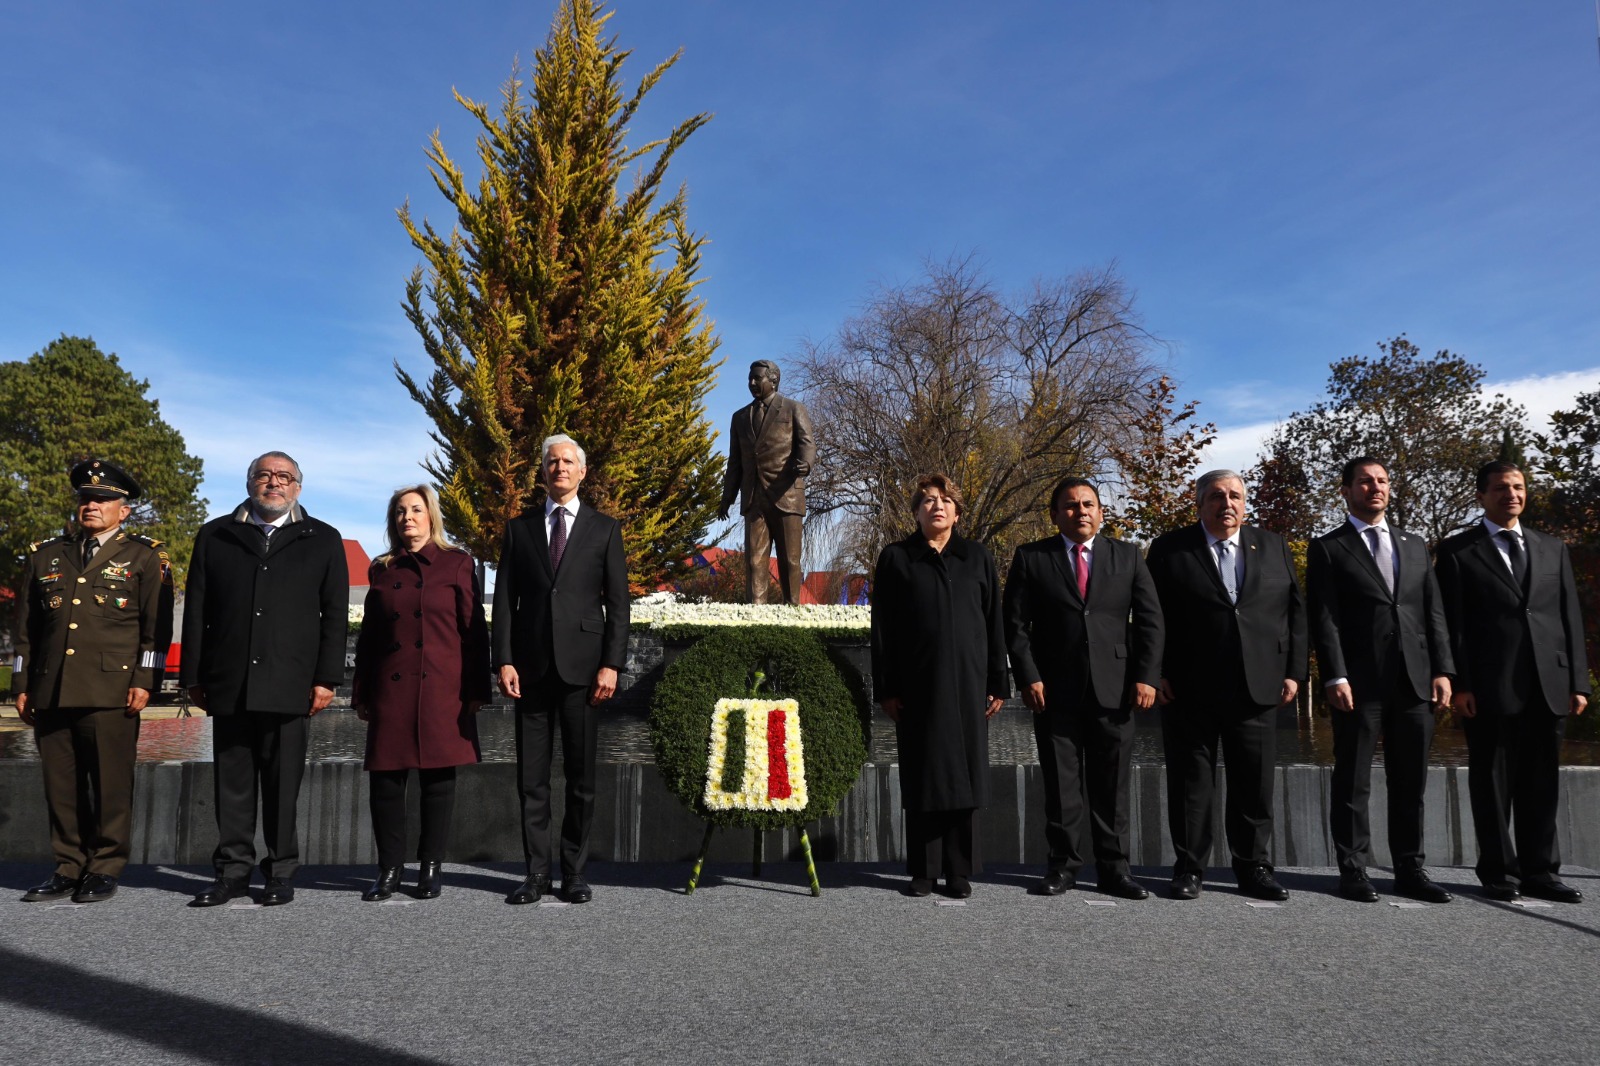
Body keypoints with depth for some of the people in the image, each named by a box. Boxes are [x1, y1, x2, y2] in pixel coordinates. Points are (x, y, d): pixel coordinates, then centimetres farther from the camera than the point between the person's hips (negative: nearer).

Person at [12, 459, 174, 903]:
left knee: (111, 785, -1)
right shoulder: (46, 555, 18)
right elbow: (25, 627, 19)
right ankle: (69, 868, 18)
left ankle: (105, 870, 9)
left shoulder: (144, 557, 6)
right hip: (50, 693, 4)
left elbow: (157, 626, 0)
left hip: (111, 693, -4)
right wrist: (22, 685, 14)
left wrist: (144, 681, -8)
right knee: (61, 787, 7)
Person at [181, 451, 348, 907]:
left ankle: (281, 873, 13)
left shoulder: (322, 540, 10)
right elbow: (196, 610, 11)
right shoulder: (214, 536, 14)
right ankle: (233, 870, 16)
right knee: (232, 780, 6)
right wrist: (194, 676, 4)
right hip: (228, 683, 2)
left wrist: (327, 678, -3)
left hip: (289, 684, -1)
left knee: (283, 782, 3)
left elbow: (335, 614, 4)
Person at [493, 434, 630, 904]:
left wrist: (611, 664, -6)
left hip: (581, 666, -1)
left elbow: (618, 602, 3)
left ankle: (574, 872, 12)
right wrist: (504, 660, -3)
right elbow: (504, 599, 8)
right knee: (531, 776, 4)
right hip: (531, 665, 2)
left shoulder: (604, 528, 8)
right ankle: (536, 871, 13)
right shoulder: (519, 528, 13)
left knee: (581, 774, 3)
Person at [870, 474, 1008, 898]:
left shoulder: (977, 557, 11)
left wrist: (997, 683, 4)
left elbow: (994, 623, 10)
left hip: (967, 682, 1)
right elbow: (882, 629, 4)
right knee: (921, 776, 3)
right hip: (917, 684, -1)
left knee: (963, 775, 4)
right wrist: (885, 688, -2)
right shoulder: (895, 558, 7)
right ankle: (923, 870, 13)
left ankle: (959, 871, 14)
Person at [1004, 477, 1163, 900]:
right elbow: (1015, 624, 1)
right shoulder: (1031, 558, 5)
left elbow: (1149, 620, 6)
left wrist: (1146, 677, -4)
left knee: (1112, 785, 6)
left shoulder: (1129, 557, 10)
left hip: (1114, 690, 1)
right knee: (1060, 784, 5)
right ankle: (1062, 865, 16)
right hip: (1055, 690, -1)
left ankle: (1114, 868, 16)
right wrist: (1028, 678, -8)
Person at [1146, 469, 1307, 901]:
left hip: (1257, 688, 3)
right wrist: (1156, 672, -7)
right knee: (1190, 783, 4)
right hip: (1189, 691, -2)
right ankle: (1188, 869, 15)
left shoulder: (1274, 547, 12)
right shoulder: (1169, 549, 3)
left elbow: (1296, 612, 10)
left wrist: (1294, 671, 3)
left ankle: (1254, 869, 21)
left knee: (1255, 784, 8)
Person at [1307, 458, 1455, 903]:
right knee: (1353, 783, 1)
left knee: (1410, 783, 9)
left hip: (1415, 681, 4)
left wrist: (1441, 670, 3)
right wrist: (1335, 677, -14)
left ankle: (1409, 869, 18)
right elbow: (1324, 619, -5)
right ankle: (1353, 870, 8)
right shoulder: (1328, 548, 3)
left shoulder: (1414, 545, 17)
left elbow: (1433, 612, 13)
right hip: (1359, 682, -4)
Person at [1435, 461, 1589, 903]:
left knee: (1541, 784, 9)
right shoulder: (1458, 550, 3)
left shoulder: (1553, 549, 15)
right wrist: (1459, 684, -10)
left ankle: (1540, 871, 18)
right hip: (1490, 686, -4)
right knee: (1493, 783, 4)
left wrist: (1578, 681, 6)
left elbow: (1570, 618, 13)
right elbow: (1452, 624, -3)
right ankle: (1500, 872, 12)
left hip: (1547, 685, 4)